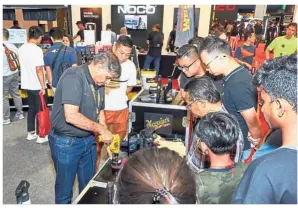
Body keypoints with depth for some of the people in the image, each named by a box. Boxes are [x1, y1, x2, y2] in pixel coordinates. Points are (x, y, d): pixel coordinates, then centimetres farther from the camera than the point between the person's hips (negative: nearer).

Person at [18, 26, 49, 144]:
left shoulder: (21, 48, 6)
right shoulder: (37, 49, -19)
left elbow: (22, 65, 16)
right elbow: (39, 70, -22)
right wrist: (43, 86, -17)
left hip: (27, 84, 8)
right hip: (37, 86, -7)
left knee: (31, 109, 18)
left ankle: (31, 133, 27)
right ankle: (40, 136, 11)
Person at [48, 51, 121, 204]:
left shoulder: (98, 82, 3)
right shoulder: (73, 77, -23)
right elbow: (71, 116, -31)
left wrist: (107, 138, 2)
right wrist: (102, 129, -24)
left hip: (88, 140, 7)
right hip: (66, 142, -7)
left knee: (89, 185, 22)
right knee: (65, 188, 14)